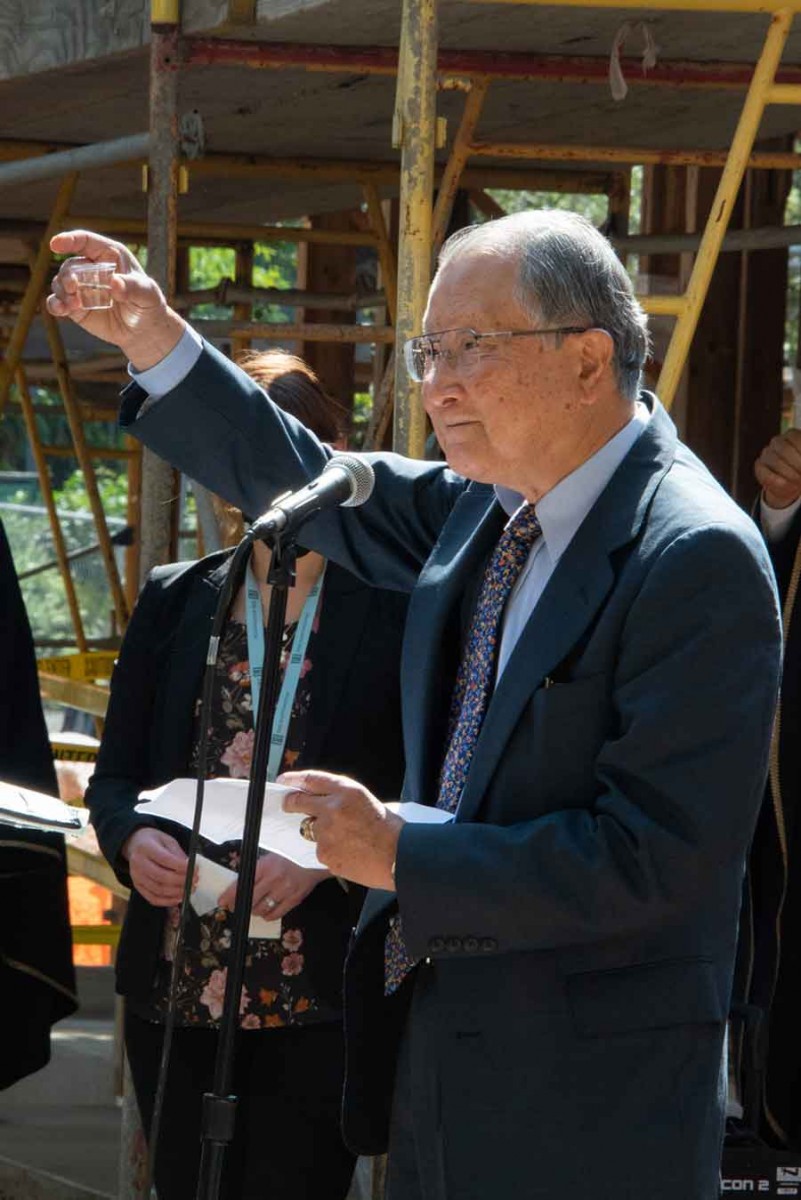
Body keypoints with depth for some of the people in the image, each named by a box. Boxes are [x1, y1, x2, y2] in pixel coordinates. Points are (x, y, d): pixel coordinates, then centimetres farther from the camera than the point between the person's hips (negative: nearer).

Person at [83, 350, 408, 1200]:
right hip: (174, 991, 4)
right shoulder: (173, 602, 12)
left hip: (317, 997, -4)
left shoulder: (393, 608, 0)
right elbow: (114, 774, 13)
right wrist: (131, 839, -9)